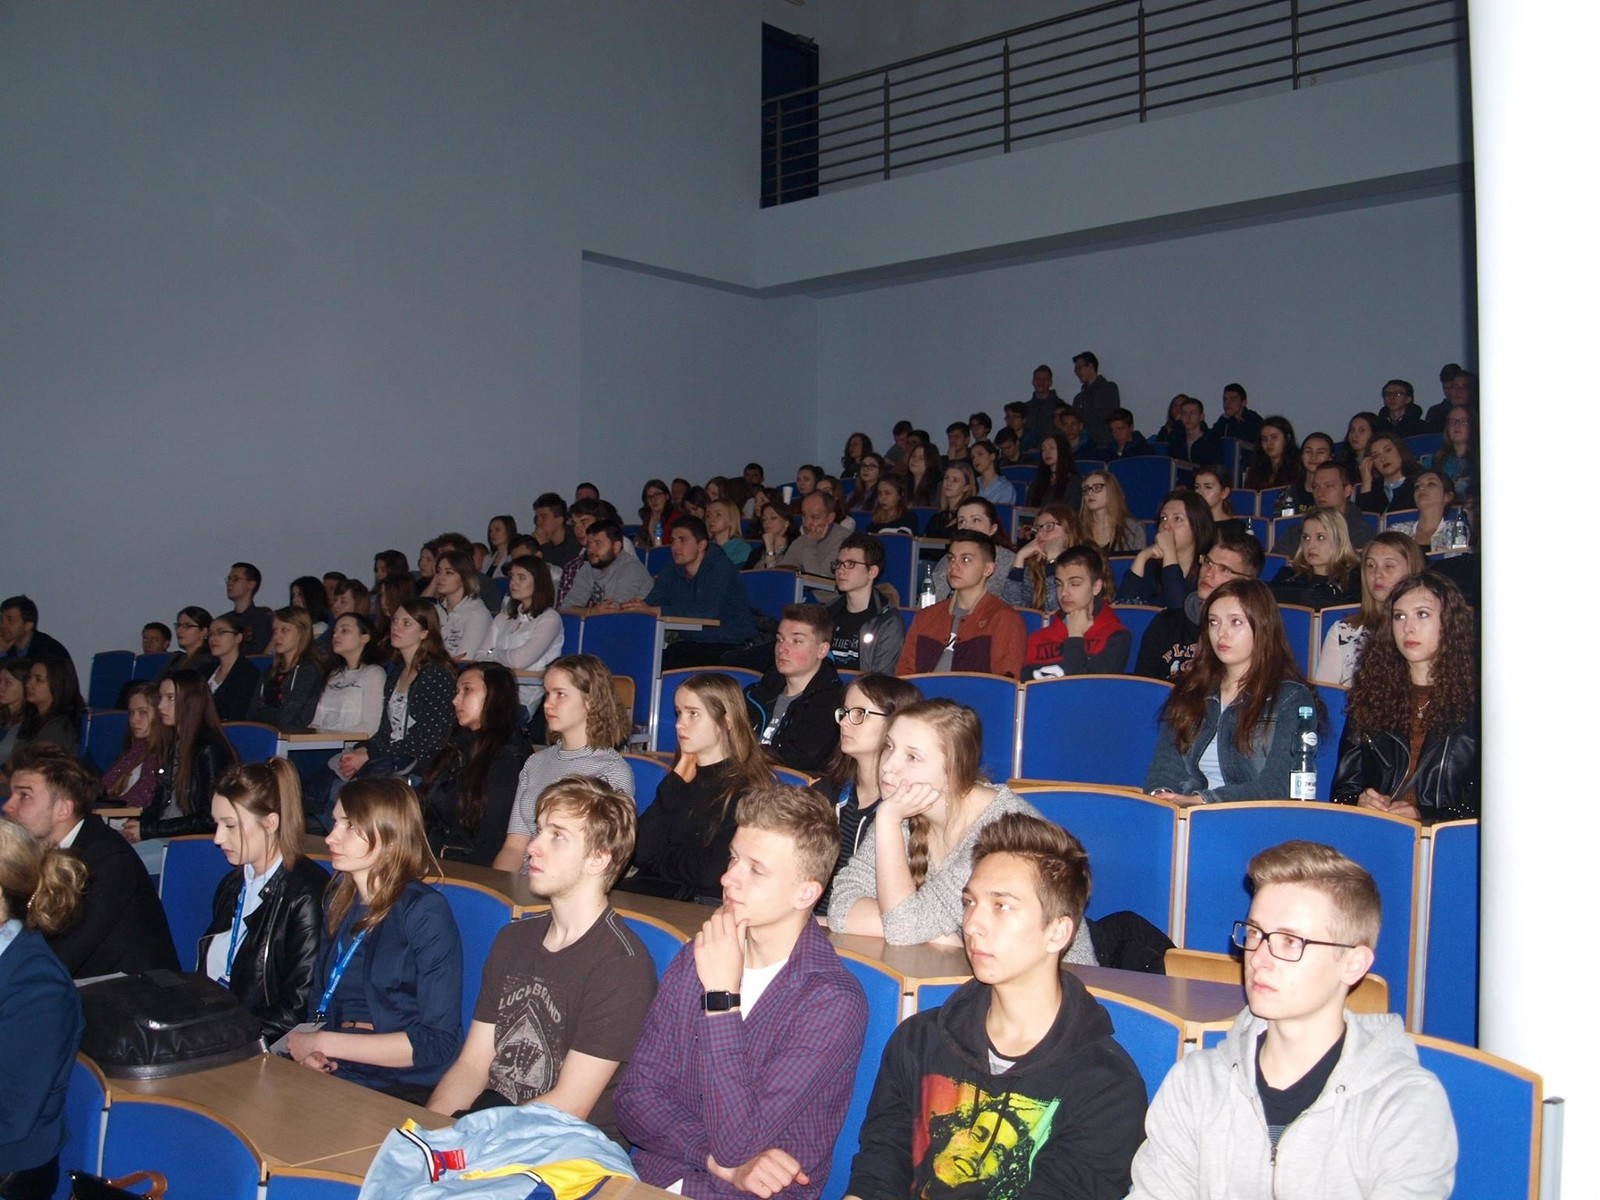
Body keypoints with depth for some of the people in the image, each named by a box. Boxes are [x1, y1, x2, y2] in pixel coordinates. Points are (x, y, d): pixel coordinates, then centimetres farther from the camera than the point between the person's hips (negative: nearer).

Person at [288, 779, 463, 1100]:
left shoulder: (425, 911, -10)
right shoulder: (340, 901, 12)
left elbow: (438, 1042, -14)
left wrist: (326, 1043, -10)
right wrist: (308, 1049, -3)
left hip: (403, 1091, -6)